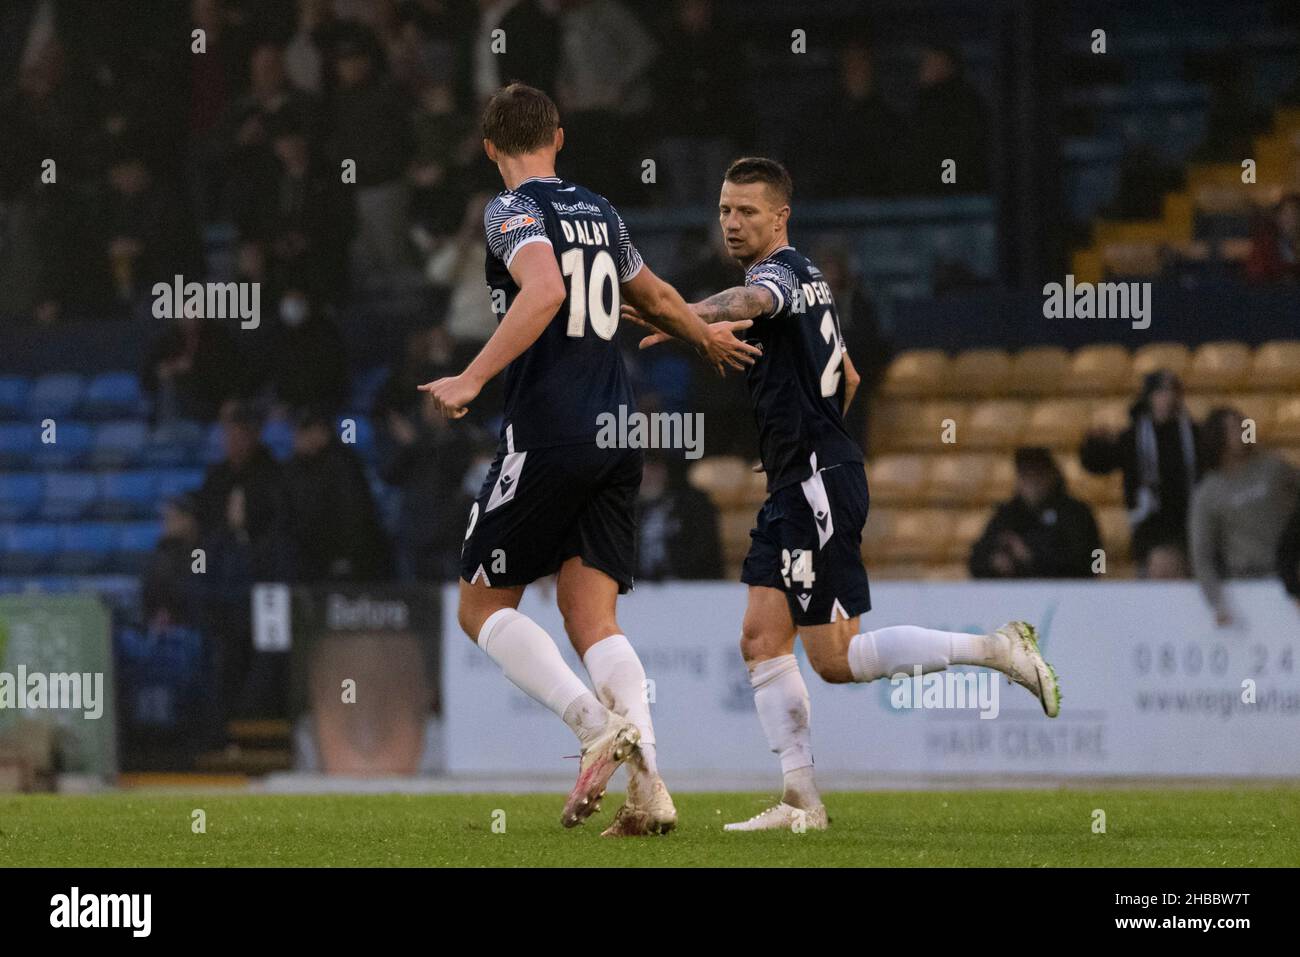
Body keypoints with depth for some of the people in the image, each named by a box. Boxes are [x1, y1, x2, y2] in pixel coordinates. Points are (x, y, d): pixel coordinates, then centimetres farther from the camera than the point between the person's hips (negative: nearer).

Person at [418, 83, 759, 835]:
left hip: (547, 435, -6)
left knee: (484, 605, 4)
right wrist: (711, 337, 51)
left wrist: (472, 379, -25)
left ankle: (599, 722, -17)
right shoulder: (600, 211, 17)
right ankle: (649, 784, -15)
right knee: (592, 618, 3)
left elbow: (544, 290, -25)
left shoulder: (515, 211, -5)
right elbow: (656, 297, 33)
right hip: (618, 435, 6)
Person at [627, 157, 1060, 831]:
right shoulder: (806, 279, 19)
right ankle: (801, 801, 4)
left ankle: (997, 649, -1)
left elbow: (752, 300, -40)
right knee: (763, 640, 5)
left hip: (818, 485, -10)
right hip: (794, 487, 10)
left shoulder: (781, 271, -13)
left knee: (837, 660, -7)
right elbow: (848, 377, 30)